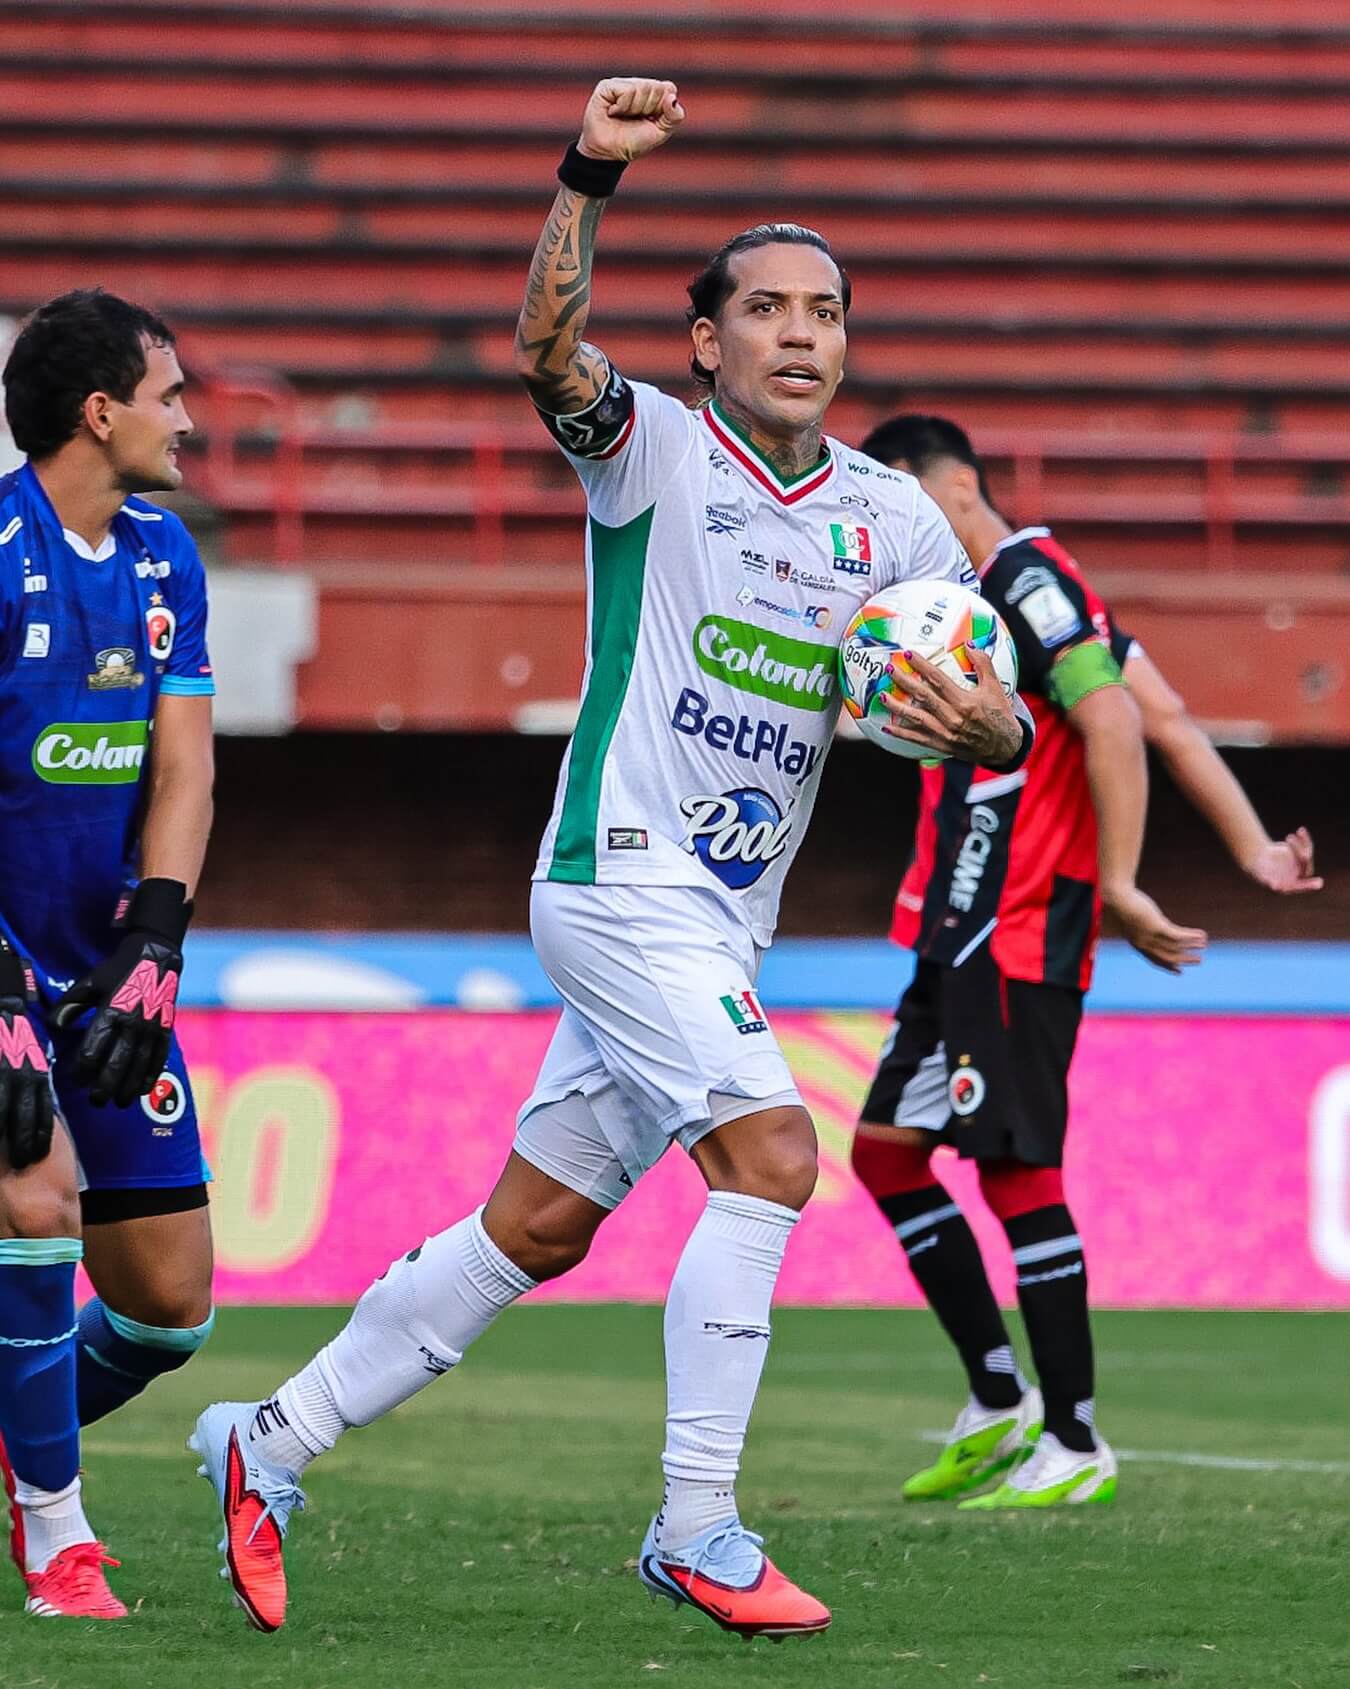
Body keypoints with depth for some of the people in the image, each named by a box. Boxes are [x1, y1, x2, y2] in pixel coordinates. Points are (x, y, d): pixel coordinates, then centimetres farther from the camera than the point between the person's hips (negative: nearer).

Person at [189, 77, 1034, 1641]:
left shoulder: (896, 518, 9)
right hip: (620, 881, -7)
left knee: (535, 1228, 9)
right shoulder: (656, 450, -5)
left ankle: (272, 1445, 21)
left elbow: (1006, 726, 10)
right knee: (771, 1156, -21)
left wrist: (979, 722, -14)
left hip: (720, 925, 7)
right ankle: (694, 1531, -16)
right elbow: (547, 351, -26)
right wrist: (590, 179, -39)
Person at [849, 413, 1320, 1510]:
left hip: (1017, 935, -10)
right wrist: (1252, 849, 11)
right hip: (966, 935, 10)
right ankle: (1000, 1404, 14)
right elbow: (1169, 718, 16)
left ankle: (1076, 1448, -5)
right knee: (885, 1147, 10)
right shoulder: (989, 597, 19)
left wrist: (1118, 885, -22)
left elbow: (1119, 727, -21)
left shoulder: (1027, 579, -10)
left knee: (1016, 1166, -9)